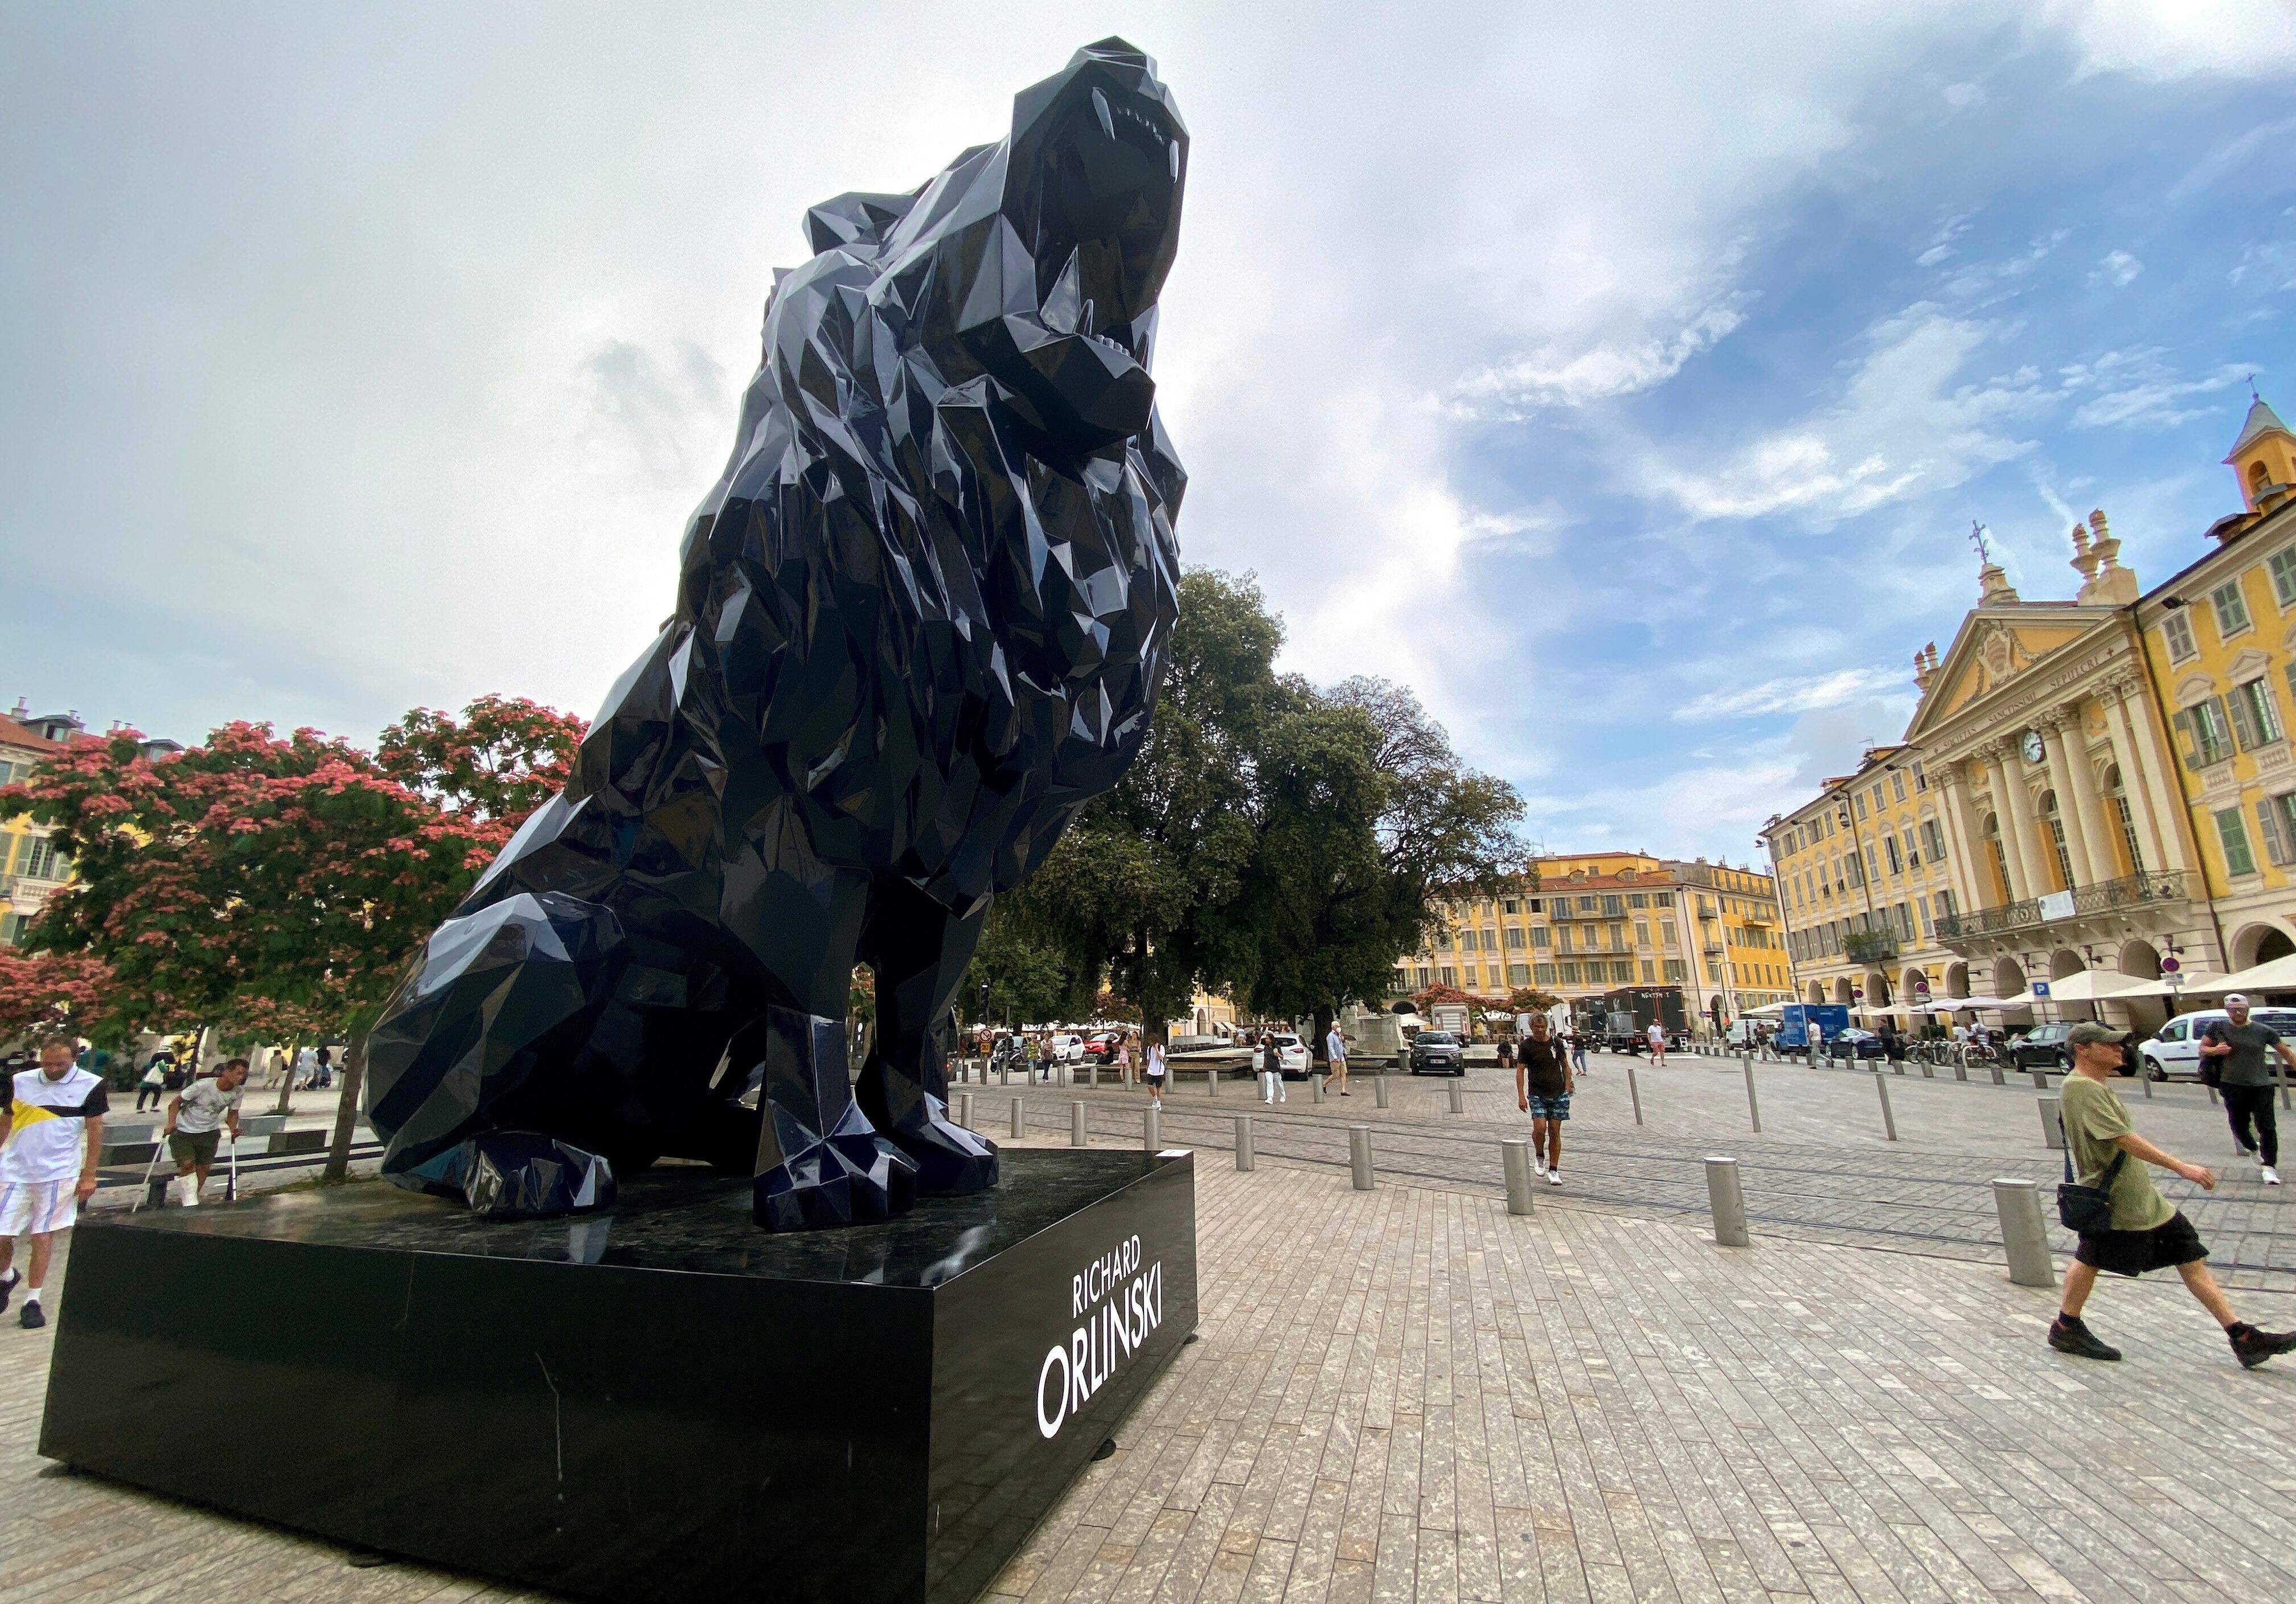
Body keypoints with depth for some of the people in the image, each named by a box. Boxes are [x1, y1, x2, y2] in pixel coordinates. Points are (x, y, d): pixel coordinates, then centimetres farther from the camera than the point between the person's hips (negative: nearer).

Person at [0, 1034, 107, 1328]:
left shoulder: (91, 1085, -6)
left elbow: (95, 1130, -2)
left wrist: (88, 1175, -3)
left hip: (57, 1174, -3)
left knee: (43, 1237, 0)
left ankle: (32, 1302, 13)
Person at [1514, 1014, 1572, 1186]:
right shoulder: (1526, 1046, -3)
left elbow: (1565, 1066, 15)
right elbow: (1520, 1071, -3)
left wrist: (1567, 1088, 6)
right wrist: (1521, 1096, -9)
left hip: (1558, 1094, 2)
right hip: (1537, 1095, -2)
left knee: (1555, 1132, 4)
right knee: (1540, 1129, -15)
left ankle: (1553, 1170, 14)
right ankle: (1539, 1156, 14)